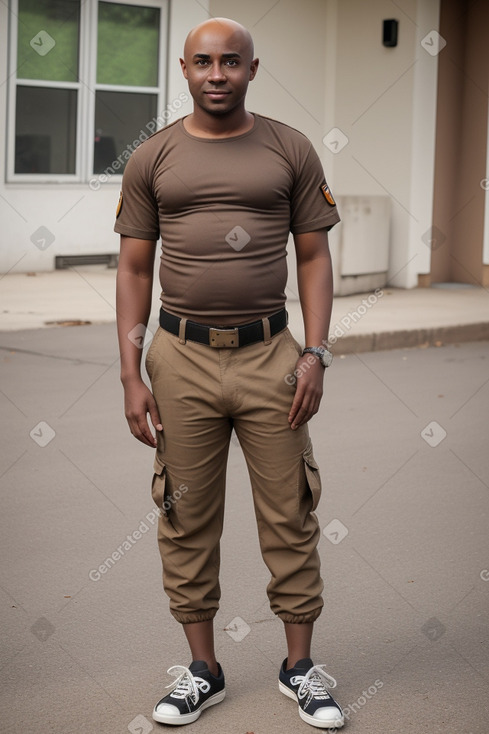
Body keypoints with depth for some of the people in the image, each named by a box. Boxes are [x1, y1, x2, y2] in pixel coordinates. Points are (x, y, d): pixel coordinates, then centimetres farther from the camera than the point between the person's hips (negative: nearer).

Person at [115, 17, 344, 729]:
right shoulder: (152, 158, 4)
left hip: (270, 356, 0)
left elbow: (314, 256, 6)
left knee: (290, 517, 4)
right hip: (183, 358, 1)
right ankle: (202, 669, 19)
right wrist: (130, 375, -1)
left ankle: (300, 665, 18)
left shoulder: (291, 151, 4)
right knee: (187, 521, 6)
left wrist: (315, 355, -5)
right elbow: (134, 270, 6)